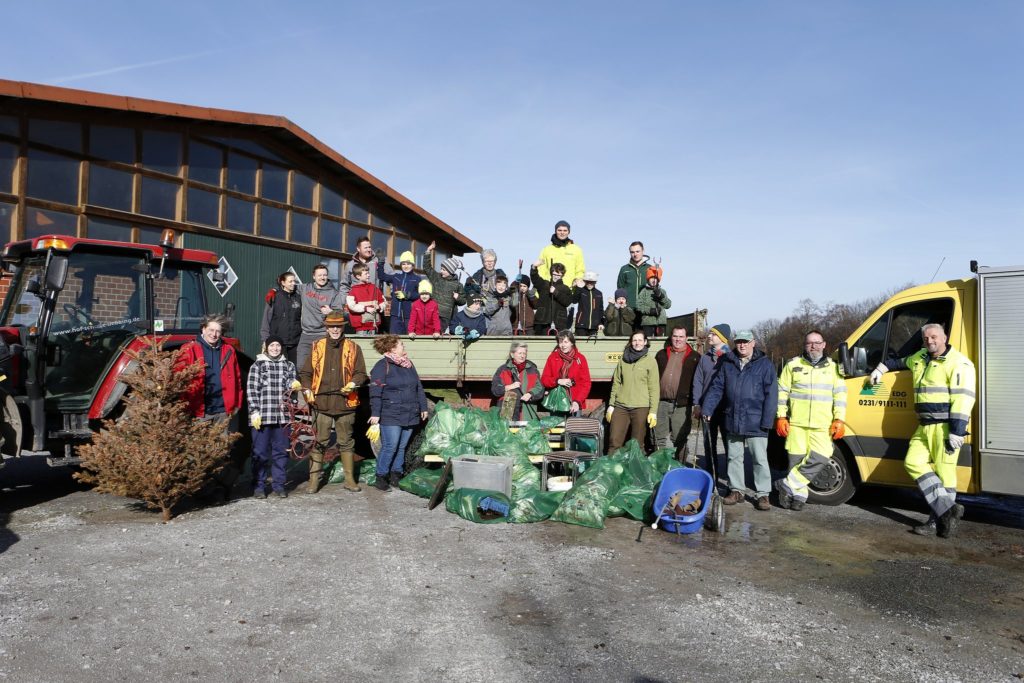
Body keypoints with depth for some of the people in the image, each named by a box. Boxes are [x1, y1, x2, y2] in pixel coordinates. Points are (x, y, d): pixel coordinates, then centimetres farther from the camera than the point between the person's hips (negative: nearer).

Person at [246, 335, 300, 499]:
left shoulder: (289, 365, 13)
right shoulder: (257, 365, 4)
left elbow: (291, 386, 10)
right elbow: (251, 390, -1)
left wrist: (294, 385, -14)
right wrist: (255, 411, -8)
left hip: (283, 415, 3)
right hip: (262, 416, -2)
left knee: (281, 451, 6)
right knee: (260, 452, 2)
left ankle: (278, 485, 16)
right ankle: (259, 486, 12)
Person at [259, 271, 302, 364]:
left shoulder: (298, 297, 8)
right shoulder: (274, 297, -1)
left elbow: (302, 319, 13)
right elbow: (265, 319, 2)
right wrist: (265, 339, -2)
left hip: (295, 342, 3)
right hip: (278, 341, -3)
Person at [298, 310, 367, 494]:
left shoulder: (353, 348, 6)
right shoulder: (317, 347, 8)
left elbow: (361, 373, 6)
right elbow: (305, 372, 12)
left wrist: (353, 384, -14)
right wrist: (307, 390, -3)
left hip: (345, 403, 0)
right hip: (322, 403, 0)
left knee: (346, 443, 9)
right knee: (318, 442, 2)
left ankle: (350, 479, 17)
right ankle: (314, 480, 10)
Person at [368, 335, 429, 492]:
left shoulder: (409, 364, 15)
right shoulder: (382, 366, -7)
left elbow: (419, 387, 21)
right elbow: (375, 392, -12)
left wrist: (423, 407, 18)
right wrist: (375, 413, -16)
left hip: (410, 415, 7)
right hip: (391, 416, -7)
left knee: (402, 447, 11)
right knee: (389, 447, -7)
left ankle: (396, 475, 21)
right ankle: (381, 477, 5)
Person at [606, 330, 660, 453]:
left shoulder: (650, 361, 2)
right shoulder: (623, 359, 11)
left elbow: (654, 388, -1)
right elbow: (616, 383, 13)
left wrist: (653, 411, -6)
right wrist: (611, 405, 9)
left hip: (641, 407, -3)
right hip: (620, 406, 3)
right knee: (614, 441, -1)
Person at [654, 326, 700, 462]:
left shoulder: (694, 357, 6)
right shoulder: (661, 355, 15)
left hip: (681, 405, -3)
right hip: (661, 403, 3)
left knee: (679, 440, 2)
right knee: (660, 439, 8)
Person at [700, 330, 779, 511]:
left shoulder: (765, 364, -4)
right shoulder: (727, 364, 9)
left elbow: (771, 394, -8)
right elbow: (716, 388, 8)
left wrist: (767, 420, -14)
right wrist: (707, 409, -3)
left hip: (755, 422, -4)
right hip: (732, 421, 4)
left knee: (760, 459, 1)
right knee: (734, 458, 13)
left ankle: (763, 494, 9)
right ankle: (736, 490, 24)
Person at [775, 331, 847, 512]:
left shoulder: (833, 368, 12)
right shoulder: (793, 365, 8)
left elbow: (840, 395, 9)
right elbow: (782, 392, 7)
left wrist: (839, 419, 0)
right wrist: (781, 417, 0)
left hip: (822, 425, 1)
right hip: (796, 423, -1)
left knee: (820, 458, -14)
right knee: (797, 460, -1)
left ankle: (788, 484, -4)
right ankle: (798, 494, 12)